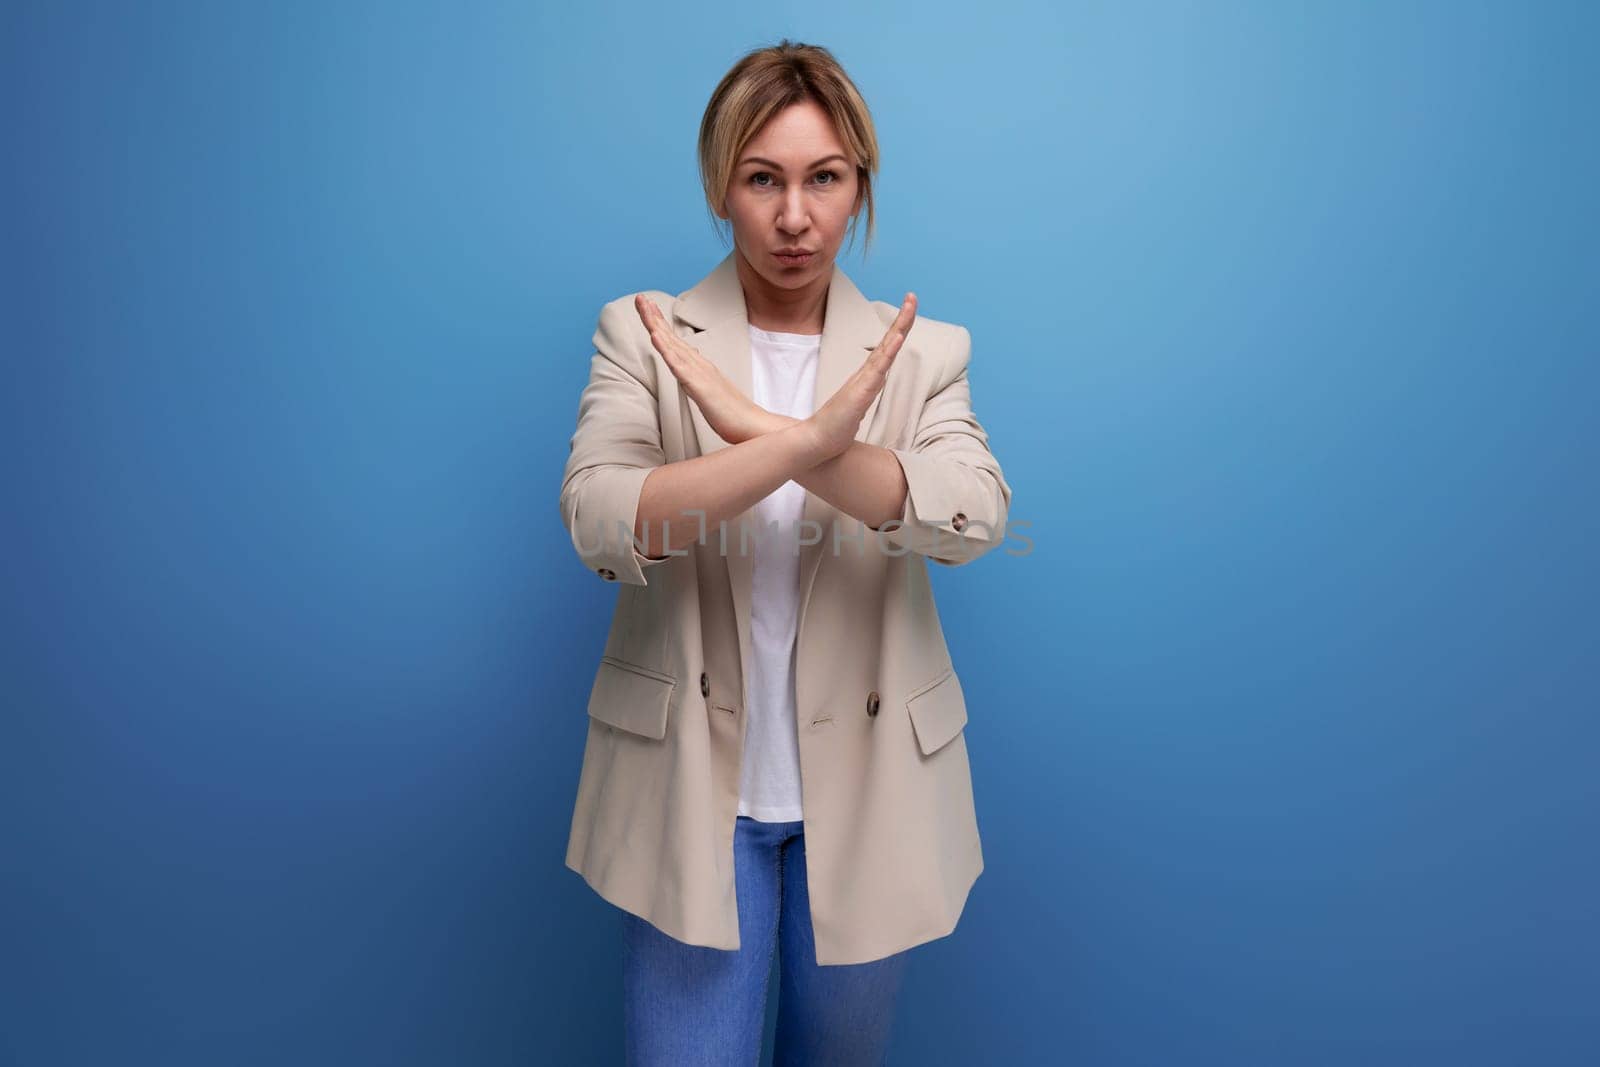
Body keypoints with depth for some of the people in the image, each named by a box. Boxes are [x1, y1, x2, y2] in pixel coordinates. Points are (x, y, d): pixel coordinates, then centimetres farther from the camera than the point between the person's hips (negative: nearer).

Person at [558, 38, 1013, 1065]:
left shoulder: (923, 351, 1)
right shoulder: (642, 335, -3)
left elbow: (976, 514, -18)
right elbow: (596, 520, -19)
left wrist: (760, 427, -29)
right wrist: (809, 442, -30)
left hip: (864, 790, 2)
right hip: (694, 789, -1)